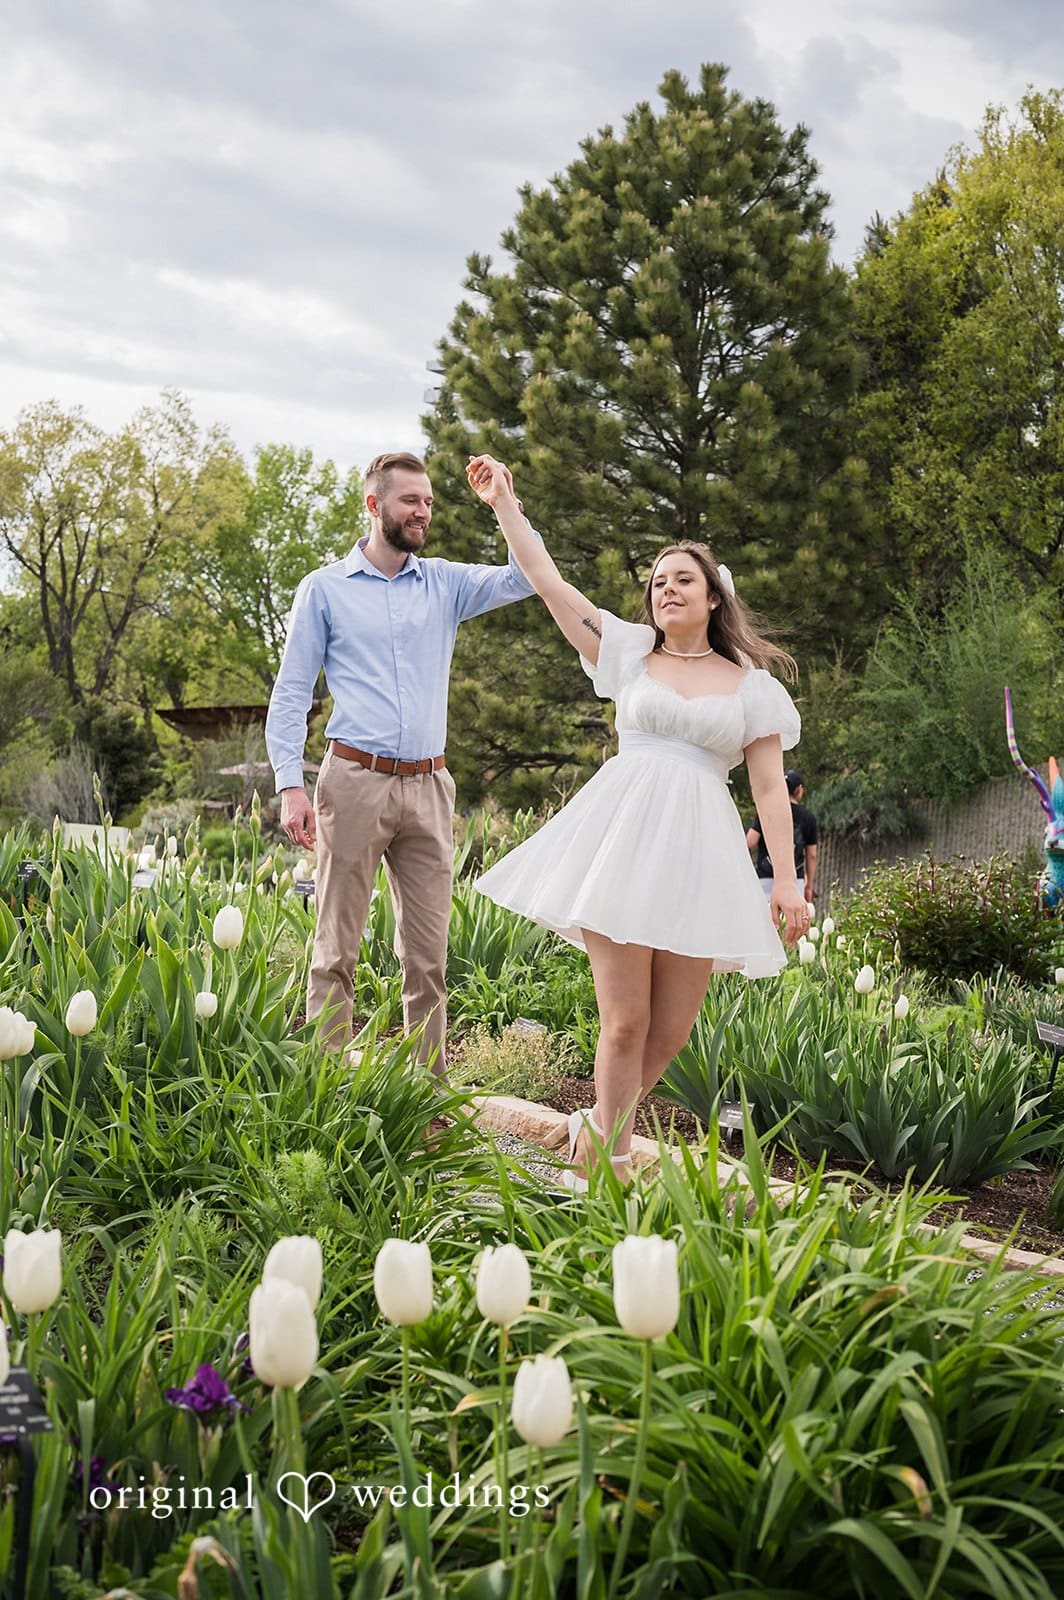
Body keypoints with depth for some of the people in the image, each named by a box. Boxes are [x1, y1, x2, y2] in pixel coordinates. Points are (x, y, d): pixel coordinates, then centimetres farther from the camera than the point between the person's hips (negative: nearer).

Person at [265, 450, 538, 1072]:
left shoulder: (445, 582, 13)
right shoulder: (324, 589, 5)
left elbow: (525, 577, 4)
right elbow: (291, 694, 3)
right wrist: (291, 786, -7)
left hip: (428, 787, 3)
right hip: (355, 781, -3)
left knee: (429, 953, 6)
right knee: (337, 948, -1)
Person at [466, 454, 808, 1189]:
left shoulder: (752, 685, 11)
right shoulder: (629, 653, 14)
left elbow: (771, 786, 5)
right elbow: (548, 581, 14)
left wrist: (787, 879, -3)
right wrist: (505, 504, 14)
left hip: (698, 850, 1)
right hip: (624, 834, -1)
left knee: (672, 1030, 2)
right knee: (626, 1022, -7)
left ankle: (597, 1131, 25)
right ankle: (610, 1160, 8)